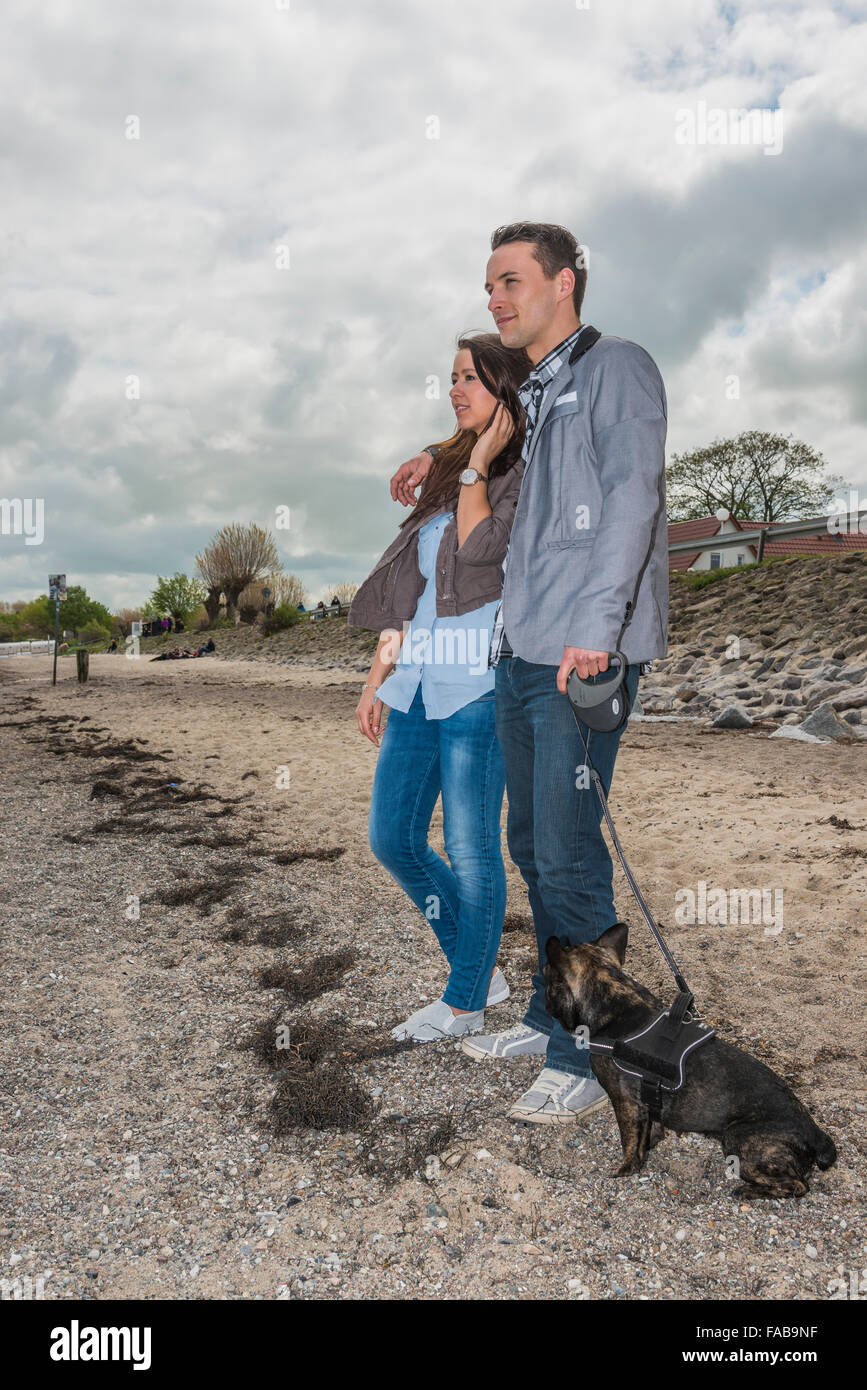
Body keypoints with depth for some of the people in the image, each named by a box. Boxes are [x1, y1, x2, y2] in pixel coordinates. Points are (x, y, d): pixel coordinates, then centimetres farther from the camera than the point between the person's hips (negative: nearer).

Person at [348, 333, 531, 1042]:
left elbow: (480, 550, -21)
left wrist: (479, 464, -8)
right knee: (393, 839, 10)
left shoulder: (527, 475, -2)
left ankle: (466, 1004, 19)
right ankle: (483, 969, 26)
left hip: (478, 689, -8)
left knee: (471, 850, 0)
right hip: (417, 689, 8)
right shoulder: (448, 472, 20)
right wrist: (379, 676, 18)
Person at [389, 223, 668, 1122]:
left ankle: (588, 1057, 7)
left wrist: (596, 628, -23)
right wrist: (441, 455, 31)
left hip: (583, 656, -8)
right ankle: (550, 1019, 26)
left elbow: (632, 497, -13)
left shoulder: (616, 367, 0)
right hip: (520, 651, 8)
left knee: (568, 858, -7)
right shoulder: (533, 393, 23)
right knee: (532, 846, 12)